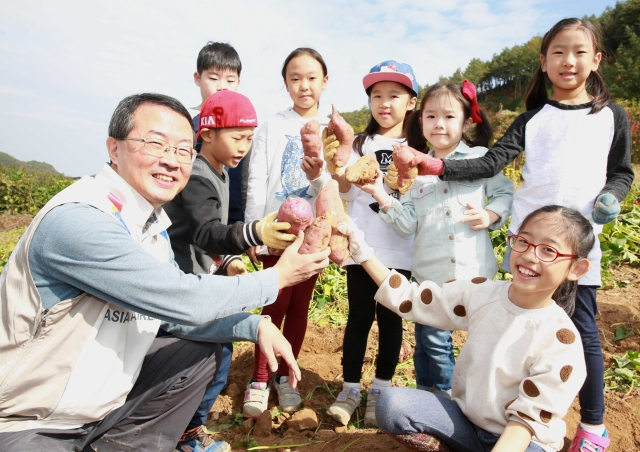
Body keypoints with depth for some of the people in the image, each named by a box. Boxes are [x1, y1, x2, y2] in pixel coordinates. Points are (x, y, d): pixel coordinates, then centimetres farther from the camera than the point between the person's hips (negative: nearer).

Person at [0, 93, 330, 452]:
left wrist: (257, 326, -8)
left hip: (103, 402, 9)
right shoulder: (75, 220, -27)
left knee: (204, 352, 11)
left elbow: (178, 314, 6)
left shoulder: (154, 227, 2)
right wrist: (277, 278, -15)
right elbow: (186, 302, -28)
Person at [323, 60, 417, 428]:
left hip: (399, 247, 0)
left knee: (390, 318, 8)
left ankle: (381, 390, 23)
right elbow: (346, 190, -2)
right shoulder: (361, 143, 7)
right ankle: (351, 388, 20)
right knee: (359, 317, 6)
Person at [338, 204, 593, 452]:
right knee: (392, 405, -18)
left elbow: (528, 418, -16)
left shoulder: (561, 341, -19)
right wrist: (362, 252, -14)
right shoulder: (481, 293, -9)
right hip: (466, 420, 4)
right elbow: (409, 299, -7)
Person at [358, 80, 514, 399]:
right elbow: (408, 223, 0)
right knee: (431, 340, 7)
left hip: (474, 269, -1)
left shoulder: (480, 158, 3)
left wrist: (491, 215, -10)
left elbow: (506, 192, 8)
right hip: (431, 273, 1)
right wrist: (381, 196, -12)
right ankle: (440, 399, 30)